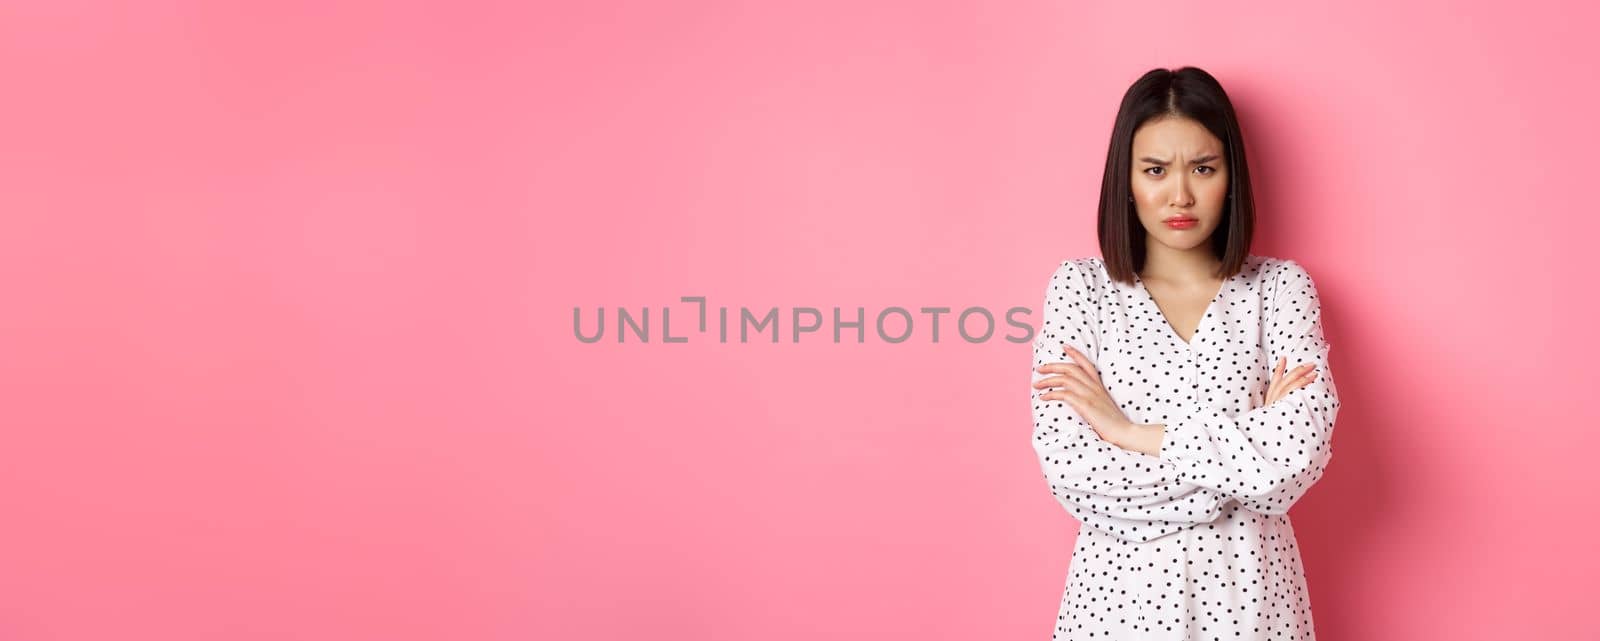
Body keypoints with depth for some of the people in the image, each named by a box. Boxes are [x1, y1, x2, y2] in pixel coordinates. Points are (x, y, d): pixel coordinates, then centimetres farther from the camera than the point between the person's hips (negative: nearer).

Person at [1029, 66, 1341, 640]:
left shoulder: (1279, 287, -2)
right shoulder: (1081, 286, -4)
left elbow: (1301, 452, -16)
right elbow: (1069, 471, -15)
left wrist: (1137, 434, -15)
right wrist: (1247, 445, -14)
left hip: (1246, 589, 1)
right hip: (1119, 589, 0)